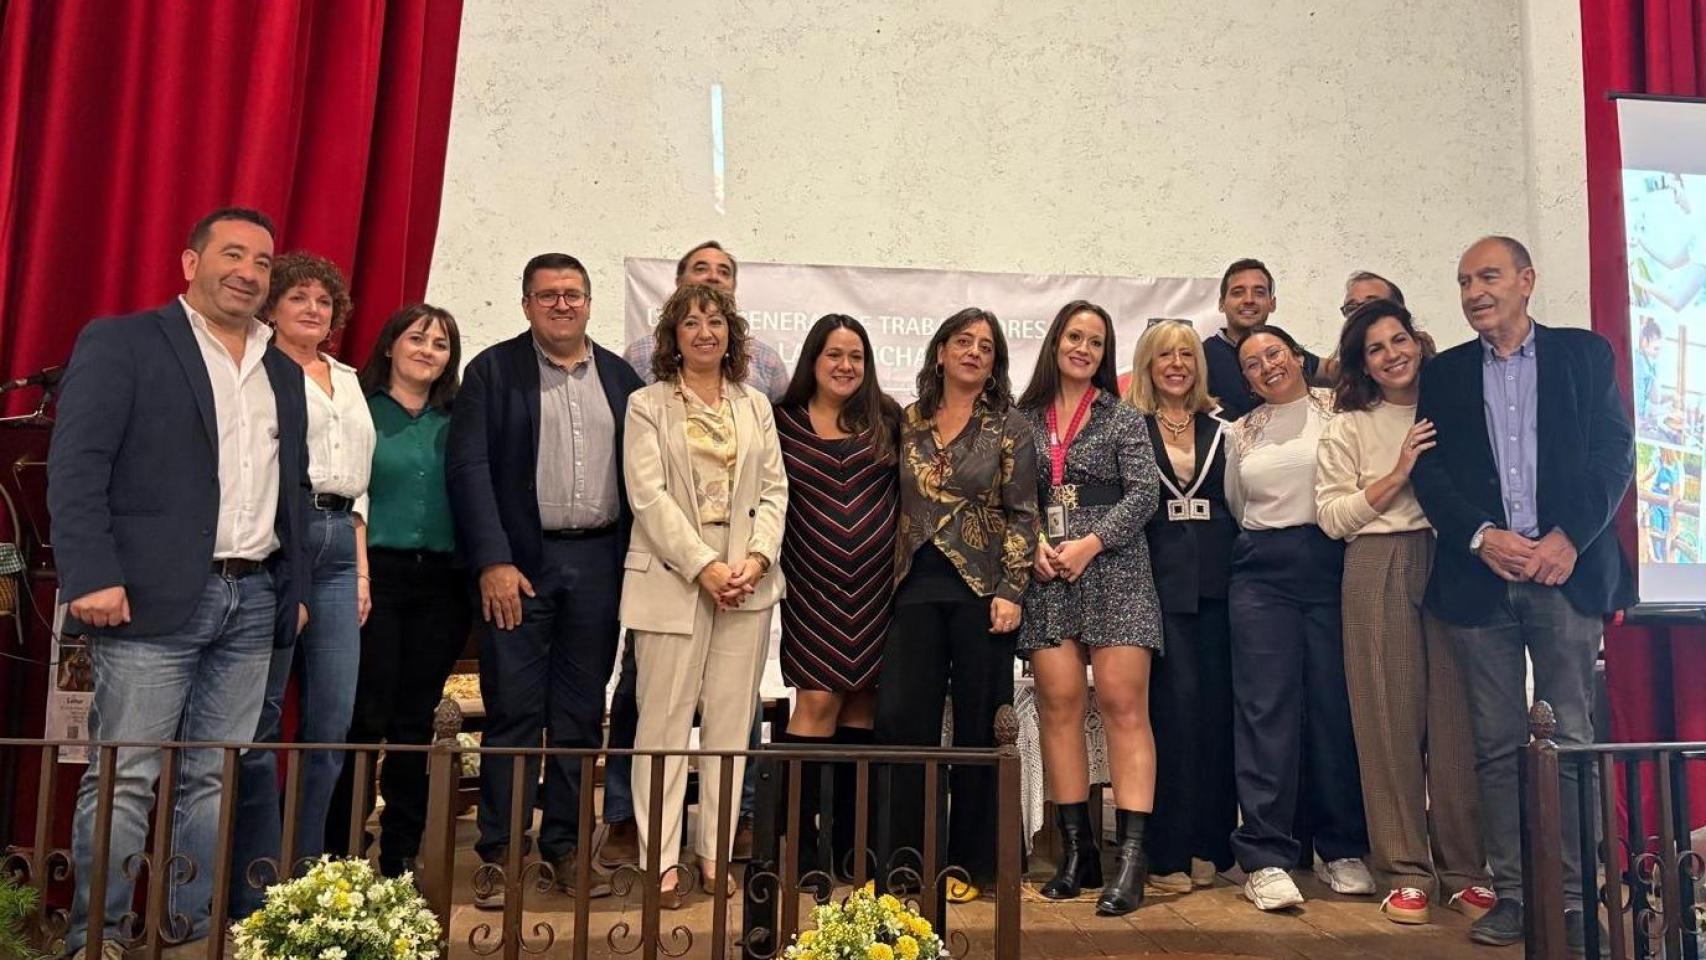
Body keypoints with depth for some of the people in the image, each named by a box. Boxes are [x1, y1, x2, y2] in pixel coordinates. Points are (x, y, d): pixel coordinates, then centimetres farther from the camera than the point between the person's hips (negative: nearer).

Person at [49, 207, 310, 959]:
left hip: (252, 602, 5)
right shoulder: (120, 342, 0)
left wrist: (294, 587, 13)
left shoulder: (283, 371, 18)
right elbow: (76, 466, -7)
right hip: (154, 597, -5)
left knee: (215, 778, 9)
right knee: (125, 777, 0)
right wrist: (93, 576, -16)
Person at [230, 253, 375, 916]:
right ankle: (253, 889, 6)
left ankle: (304, 873, 14)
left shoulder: (348, 381, 23)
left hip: (339, 543, 6)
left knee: (333, 720, 3)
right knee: (260, 718, -3)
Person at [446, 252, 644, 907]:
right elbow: (469, 467, -5)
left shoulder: (620, 377, 11)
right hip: (519, 562, -3)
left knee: (582, 714, 9)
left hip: (599, 563, 3)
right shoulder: (493, 370, 2)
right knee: (513, 712, 1)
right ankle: (500, 854, 12)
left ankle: (565, 846, 21)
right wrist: (493, 561, -13)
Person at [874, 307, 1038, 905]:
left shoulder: (1009, 427, 2)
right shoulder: (908, 422, 10)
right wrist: (889, 580, 8)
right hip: (916, 588, 2)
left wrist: (1011, 592, -9)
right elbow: (894, 503, 13)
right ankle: (899, 861, 12)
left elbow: (1021, 514, -1)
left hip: (981, 588, -2)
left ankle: (968, 862, 17)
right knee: (902, 721, 0)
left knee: (978, 726, 4)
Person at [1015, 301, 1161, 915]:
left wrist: (1091, 543, -11)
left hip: (1112, 569, -2)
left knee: (1122, 703, -7)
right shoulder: (1024, 418, 11)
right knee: (1058, 703, 0)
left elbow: (1144, 491, -2)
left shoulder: (1123, 417, 7)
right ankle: (1076, 850, 10)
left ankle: (1131, 857, -5)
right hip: (1045, 573, 2)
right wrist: (1033, 546, -7)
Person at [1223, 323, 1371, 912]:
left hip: (1332, 566, -1)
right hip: (1262, 575, 2)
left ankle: (1343, 851, 15)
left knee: (1335, 707, 1)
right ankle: (1265, 857, -2)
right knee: (1266, 709, -4)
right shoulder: (1240, 434, 15)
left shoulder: (1338, 411, 5)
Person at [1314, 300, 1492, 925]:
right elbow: (1332, 516, -1)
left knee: (1455, 711, 1)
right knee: (1391, 716, 0)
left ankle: (1464, 868, 13)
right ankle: (1405, 872, 8)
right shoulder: (1349, 427, 7)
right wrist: (1400, 473, -8)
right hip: (1379, 573, -1)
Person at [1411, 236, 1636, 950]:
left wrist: (1570, 538, -11)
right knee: (1497, 747, 4)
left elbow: (1614, 454, 2)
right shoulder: (1444, 373, 13)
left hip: (1567, 570, -1)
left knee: (1570, 742, 0)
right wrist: (1482, 537, -9)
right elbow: (1429, 472, 5)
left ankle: (1575, 896, 8)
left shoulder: (1585, 353, 9)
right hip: (1481, 576, 2)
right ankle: (1512, 892, 11)